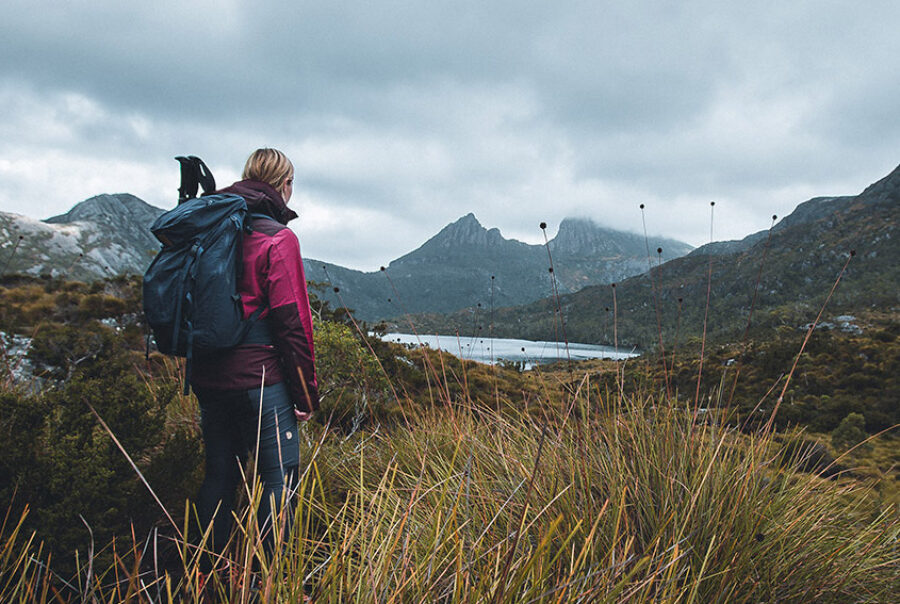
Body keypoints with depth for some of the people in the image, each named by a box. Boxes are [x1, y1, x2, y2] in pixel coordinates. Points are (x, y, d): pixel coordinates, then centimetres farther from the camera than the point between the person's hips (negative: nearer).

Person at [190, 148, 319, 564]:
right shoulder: (277, 238, -11)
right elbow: (292, 322, -14)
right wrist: (306, 393, -7)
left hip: (208, 378, 7)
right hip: (260, 378, -7)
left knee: (219, 475, 16)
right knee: (279, 477, 1)